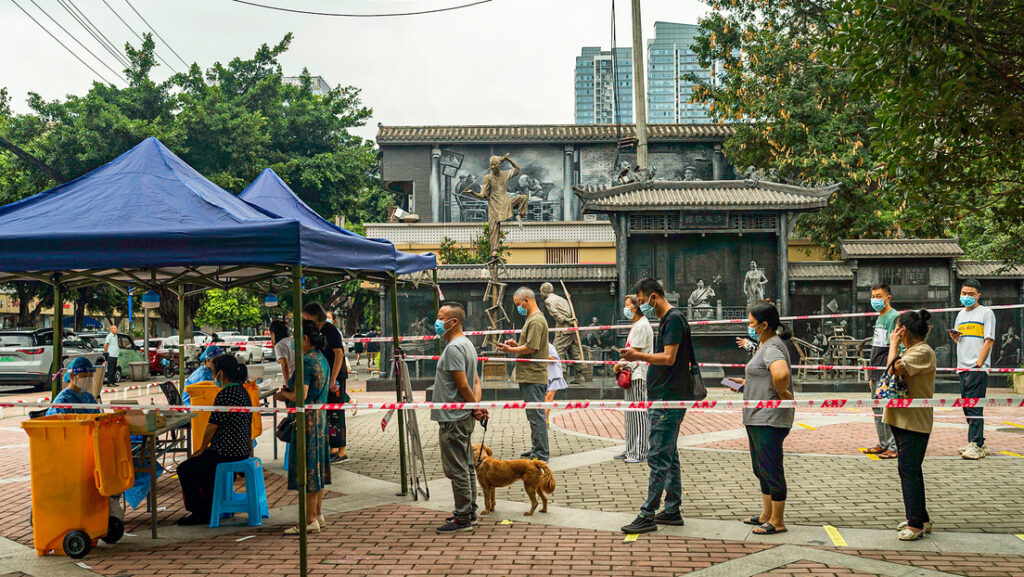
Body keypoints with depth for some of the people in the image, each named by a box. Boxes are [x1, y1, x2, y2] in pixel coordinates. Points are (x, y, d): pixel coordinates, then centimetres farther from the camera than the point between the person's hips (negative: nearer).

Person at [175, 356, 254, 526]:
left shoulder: (224, 394, -19)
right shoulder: (242, 391, 10)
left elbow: (213, 425, -17)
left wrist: (202, 448, -1)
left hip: (228, 451, -10)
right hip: (243, 448, 10)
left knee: (185, 470, 3)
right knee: (202, 465, 29)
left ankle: (199, 514, 9)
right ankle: (210, 508, 32)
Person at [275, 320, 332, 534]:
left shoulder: (306, 362, -18)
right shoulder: (322, 359, 12)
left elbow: (301, 396, -24)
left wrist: (285, 395, -5)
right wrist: (288, 394, 14)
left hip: (308, 418, -10)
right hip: (320, 416, 10)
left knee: (307, 467, -4)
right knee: (316, 465, 15)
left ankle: (310, 520, 2)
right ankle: (318, 515, 23)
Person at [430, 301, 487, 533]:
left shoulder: (454, 348, -18)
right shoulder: (466, 344, 15)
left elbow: (463, 385, -20)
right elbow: (476, 382, 15)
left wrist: (475, 407, -8)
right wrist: (477, 405, 2)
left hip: (453, 419, -11)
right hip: (463, 417, 11)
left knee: (457, 470, -4)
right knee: (466, 467, 16)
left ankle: (462, 519, 2)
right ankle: (469, 512, 25)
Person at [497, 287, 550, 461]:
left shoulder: (536, 321, -16)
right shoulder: (532, 318, 18)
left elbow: (531, 349, -20)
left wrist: (510, 350, -9)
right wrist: (516, 344, 11)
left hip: (533, 376, -11)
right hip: (529, 376, 11)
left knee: (536, 415, -7)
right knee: (534, 415, 16)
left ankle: (541, 454, -2)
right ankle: (536, 449, 25)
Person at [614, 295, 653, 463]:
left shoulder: (642, 326, -14)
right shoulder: (636, 325, 18)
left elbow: (634, 352, -16)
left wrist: (620, 364, -6)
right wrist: (622, 364, 10)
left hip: (638, 375, -11)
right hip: (632, 373, 11)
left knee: (638, 413, -6)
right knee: (631, 413, 14)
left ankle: (641, 453, -2)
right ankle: (631, 451, 21)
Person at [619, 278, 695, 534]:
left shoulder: (674, 319, -13)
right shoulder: (667, 319, 18)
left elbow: (669, 358, -22)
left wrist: (639, 356, -28)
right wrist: (640, 358, 19)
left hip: (668, 401, -11)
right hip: (664, 399, 11)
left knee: (658, 457, -9)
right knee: (669, 456, 14)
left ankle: (648, 515, -8)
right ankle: (672, 511, 20)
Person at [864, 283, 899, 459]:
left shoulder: (894, 317, -10)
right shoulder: (879, 319, 17)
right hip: (876, 374, 10)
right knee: (877, 409, 14)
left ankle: (894, 447, 0)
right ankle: (883, 444, 23)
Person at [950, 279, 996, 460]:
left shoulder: (986, 313, -1)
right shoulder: (961, 314, 19)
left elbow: (989, 341, -7)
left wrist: (978, 364, -14)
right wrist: (954, 336, 3)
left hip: (978, 368, -7)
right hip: (963, 368, 7)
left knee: (974, 406, -12)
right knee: (967, 406, 8)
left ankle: (976, 445, -12)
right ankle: (978, 443, 16)